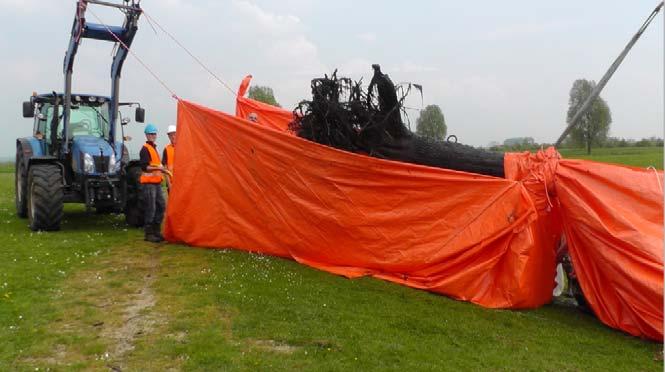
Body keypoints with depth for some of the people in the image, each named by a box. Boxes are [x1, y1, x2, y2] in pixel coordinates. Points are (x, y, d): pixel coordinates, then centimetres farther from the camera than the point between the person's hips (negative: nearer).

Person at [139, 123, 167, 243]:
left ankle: (157, 231, 18)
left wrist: (162, 169, 21)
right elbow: (144, 167, -18)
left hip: (156, 182, 9)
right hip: (148, 182, -9)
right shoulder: (145, 149, -9)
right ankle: (149, 234, -1)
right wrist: (157, 167, -27)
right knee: (150, 208, -8)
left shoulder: (154, 148, 19)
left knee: (161, 206, 9)